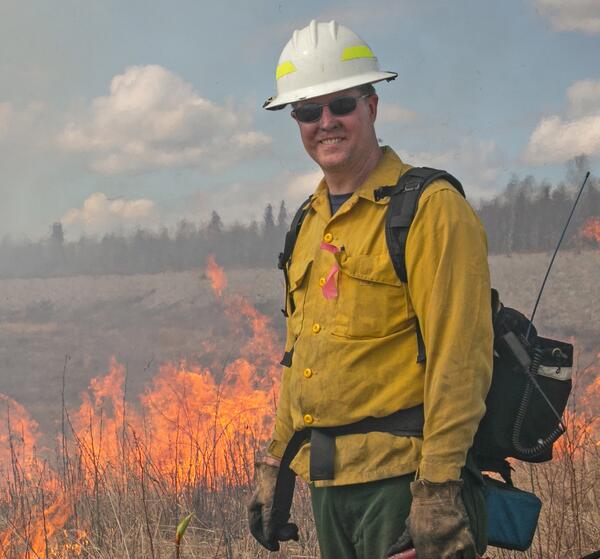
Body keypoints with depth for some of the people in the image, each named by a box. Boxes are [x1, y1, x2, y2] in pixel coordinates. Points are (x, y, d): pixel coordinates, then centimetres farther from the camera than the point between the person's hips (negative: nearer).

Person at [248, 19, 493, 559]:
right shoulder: (311, 223, 15)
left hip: (401, 477, -8)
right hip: (327, 480, 8)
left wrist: (439, 486, -20)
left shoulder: (432, 209, -10)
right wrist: (274, 463, 19)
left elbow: (459, 359, -16)